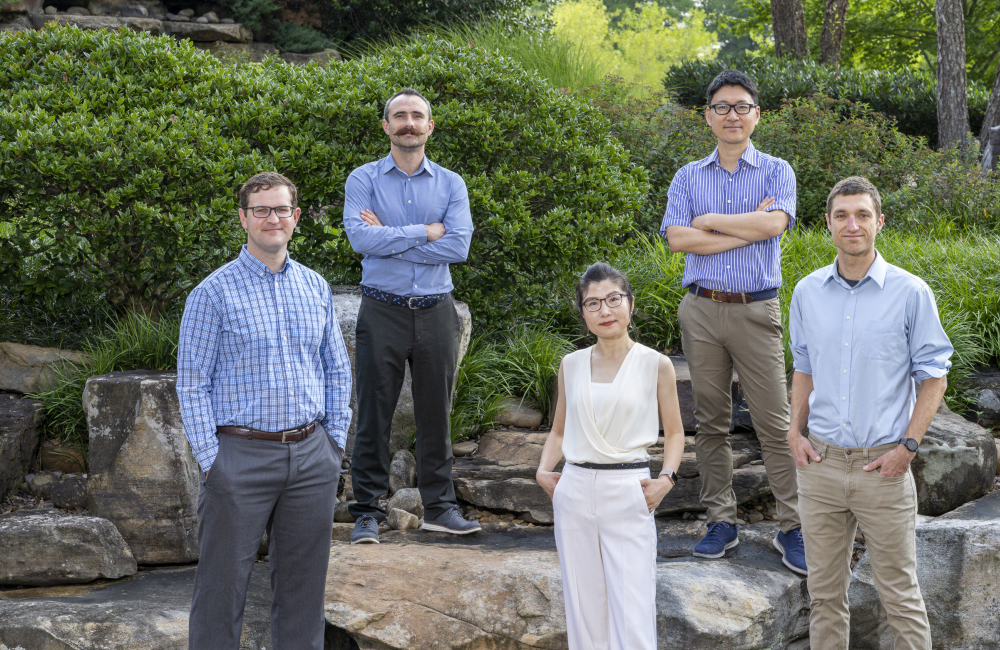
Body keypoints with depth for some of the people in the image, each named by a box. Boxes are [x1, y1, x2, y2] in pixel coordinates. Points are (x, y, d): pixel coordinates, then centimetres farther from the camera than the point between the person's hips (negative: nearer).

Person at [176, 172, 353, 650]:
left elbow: (337, 369, 17)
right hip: (242, 455, -4)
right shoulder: (214, 293, -4)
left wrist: (335, 441, 9)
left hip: (311, 455, 4)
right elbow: (192, 383, -5)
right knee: (223, 584, 0)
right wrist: (211, 460, -10)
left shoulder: (316, 288, 11)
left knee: (303, 583, 11)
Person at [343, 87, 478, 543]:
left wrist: (391, 239, -10)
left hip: (435, 312, 2)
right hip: (382, 310, -2)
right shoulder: (364, 180, 3)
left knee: (436, 413, 8)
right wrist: (424, 232, -11)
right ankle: (367, 513, 7)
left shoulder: (451, 184, 7)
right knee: (374, 415, 0)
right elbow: (361, 237, -14)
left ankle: (439, 507, 18)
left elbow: (458, 247, -7)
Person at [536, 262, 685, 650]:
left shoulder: (655, 365, 0)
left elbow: (674, 432, 8)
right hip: (575, 492, 3)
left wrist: (666, 478, -7)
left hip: (628, 495, -3)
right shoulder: (571, 365, 9)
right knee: (583, 608, 8)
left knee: (633, 617, -7)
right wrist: (543, 471, 3)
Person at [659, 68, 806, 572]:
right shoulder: (688, 177, 10)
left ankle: (792, 527, 3)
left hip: (756, 310, -2)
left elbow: (774, 224, -15)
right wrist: (747, 228, -9)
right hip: (701, 309, 2)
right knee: (710, 421, 6)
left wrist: (710, 220, -6)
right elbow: (677, 239, -5)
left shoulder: (776, 172, 5)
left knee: (774, 422, -4)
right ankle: (721, 521, 16)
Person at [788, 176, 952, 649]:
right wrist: (795, 431, 5)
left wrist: (908, 446, -10)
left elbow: (934, 376, -2)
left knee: (900, 593, 3)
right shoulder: (808, 292, 6)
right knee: (824, 591, 11)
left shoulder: (911, 293, -5)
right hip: (820, 464, 4)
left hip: (882, 465, -3)